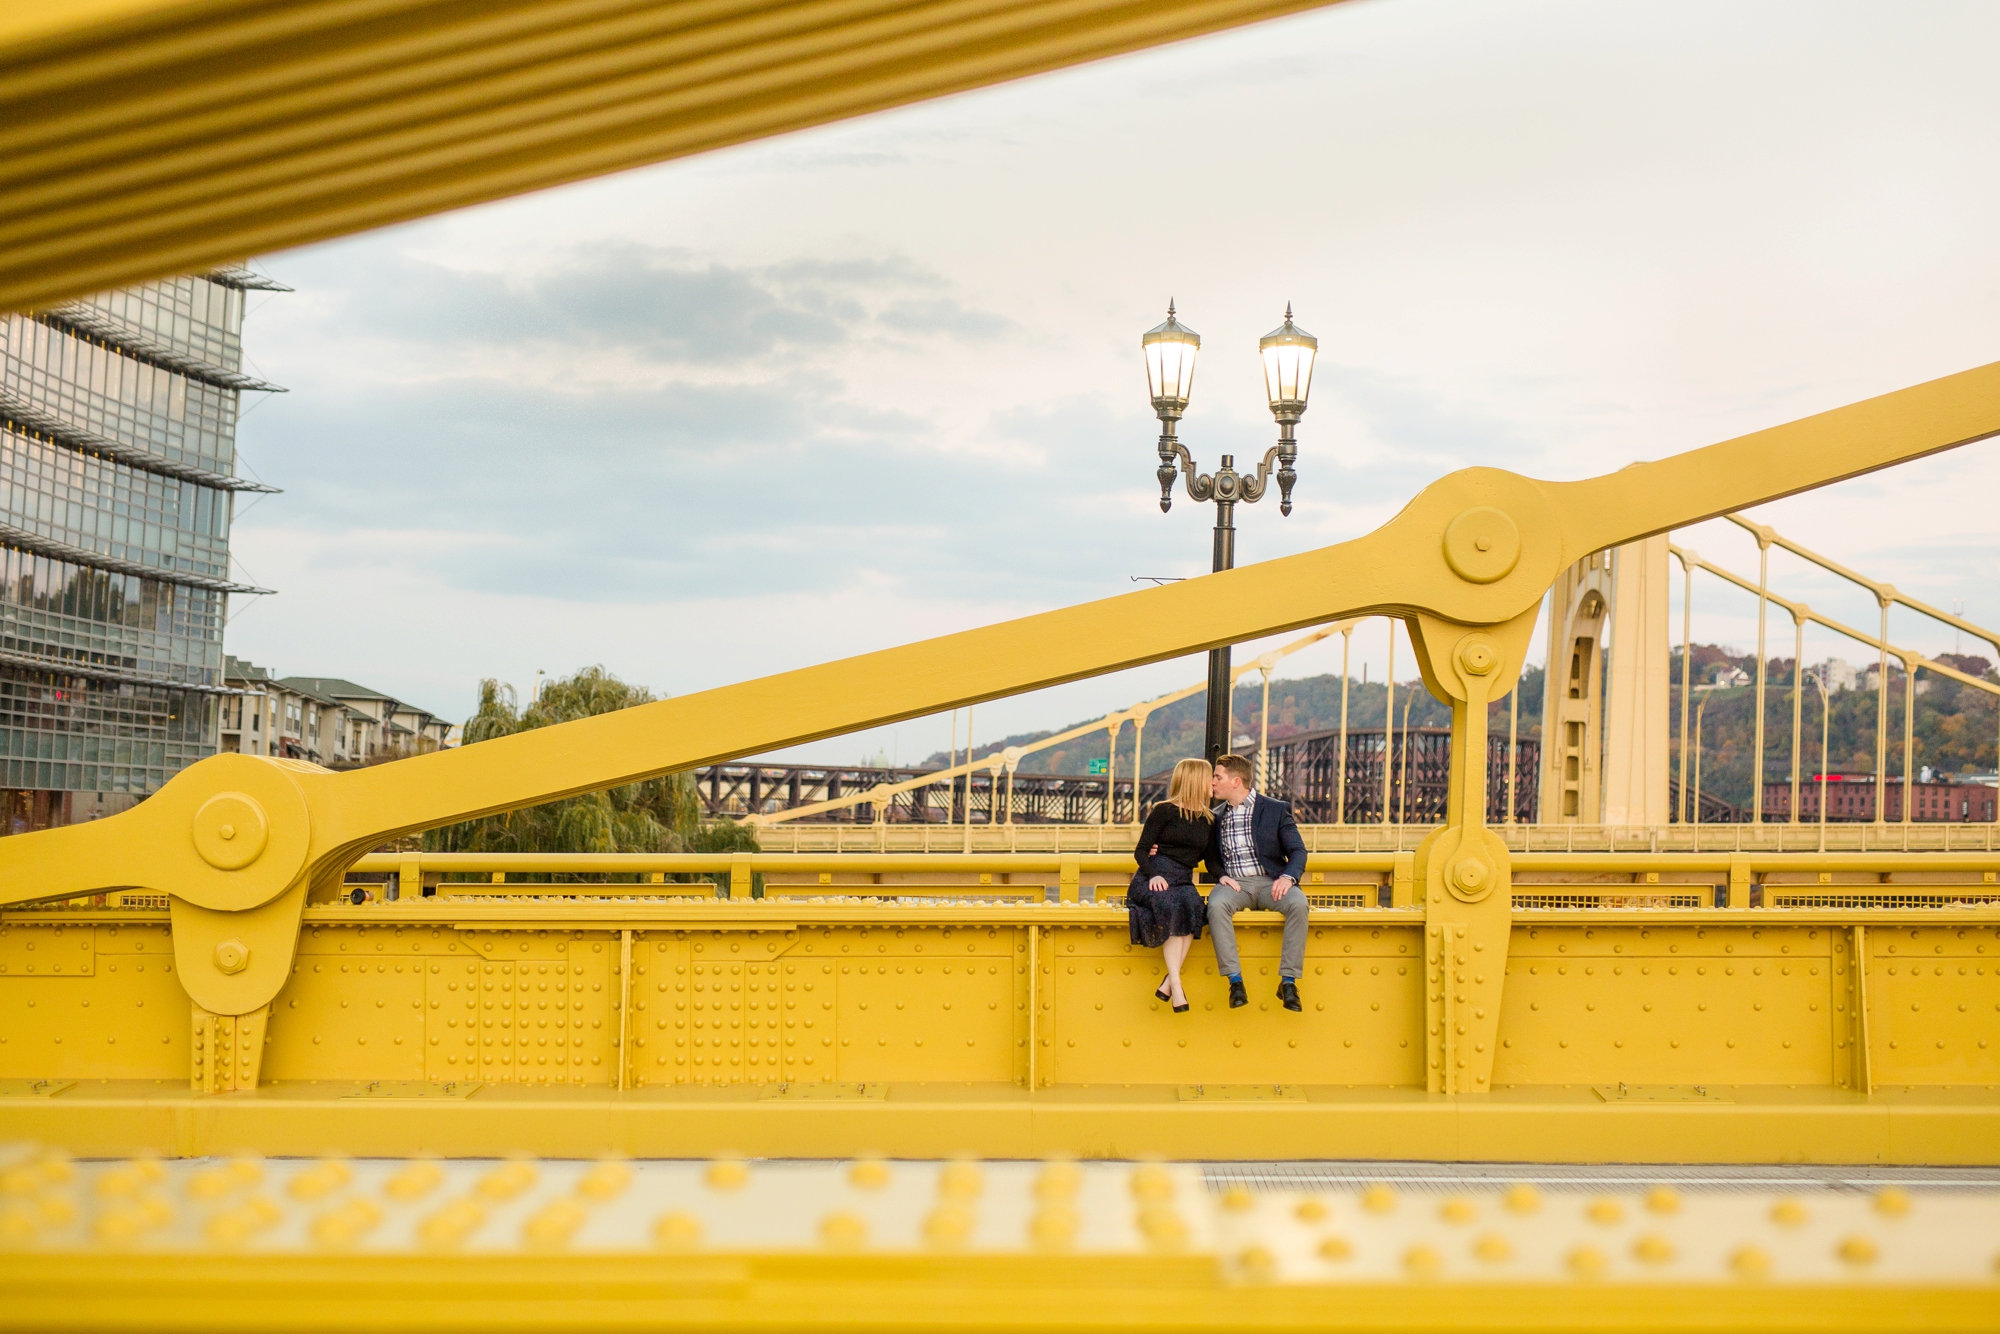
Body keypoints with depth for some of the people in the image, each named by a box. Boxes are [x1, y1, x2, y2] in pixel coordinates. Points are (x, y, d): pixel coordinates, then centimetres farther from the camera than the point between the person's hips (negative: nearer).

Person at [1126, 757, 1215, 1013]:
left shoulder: (1209, 820, 18)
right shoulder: (1164, 811, 3)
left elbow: (1210, 857, 26)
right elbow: (1141, 851, 0)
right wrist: (1152, 874, -17)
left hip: (1183, 881, 4)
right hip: (1153, 879, -4)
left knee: (1193, 906, -33)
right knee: (1174, 907, -37)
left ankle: (1168, 983, -37)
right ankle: (1176, 986, -40)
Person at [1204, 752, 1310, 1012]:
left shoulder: (1276, 809, 6)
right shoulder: (1216, 816, 17)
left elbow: (1297, 850, 2)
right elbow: (1211, 857, 20)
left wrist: (1287, 877, -18)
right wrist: (1220, 876, -3)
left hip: (1269, 882, -1)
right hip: (1233, 883, 1)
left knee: (1299, 904, -33)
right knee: (1216, 905, -34)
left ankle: (1288, 981, -27)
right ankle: (1235, 981, -33)